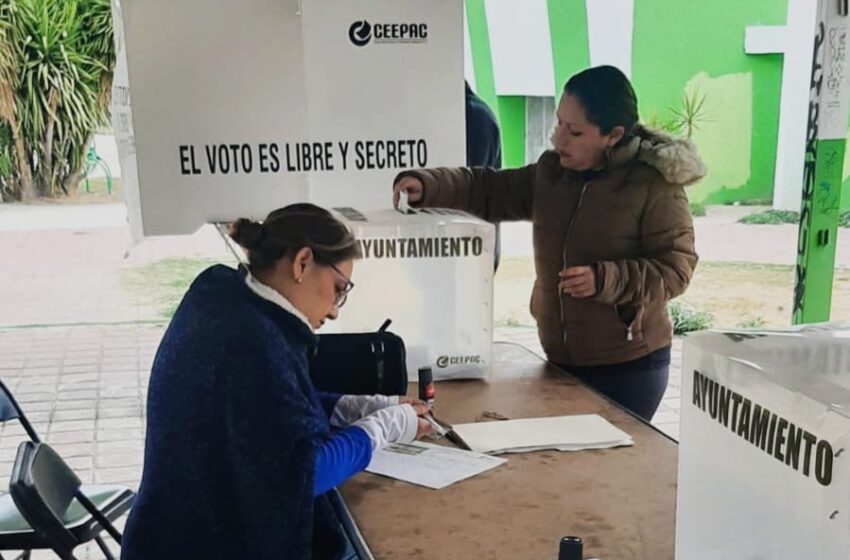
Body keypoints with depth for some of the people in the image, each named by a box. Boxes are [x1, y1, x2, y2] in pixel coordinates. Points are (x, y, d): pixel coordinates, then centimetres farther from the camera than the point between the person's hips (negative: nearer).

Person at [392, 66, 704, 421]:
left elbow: (675, 268, -15)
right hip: (560, 359, 6)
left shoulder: (656, 185, -14)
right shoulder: (550, 172, 4)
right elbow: (489, 191, 7)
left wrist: (606, 280, -28)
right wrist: (427, 185, -9)